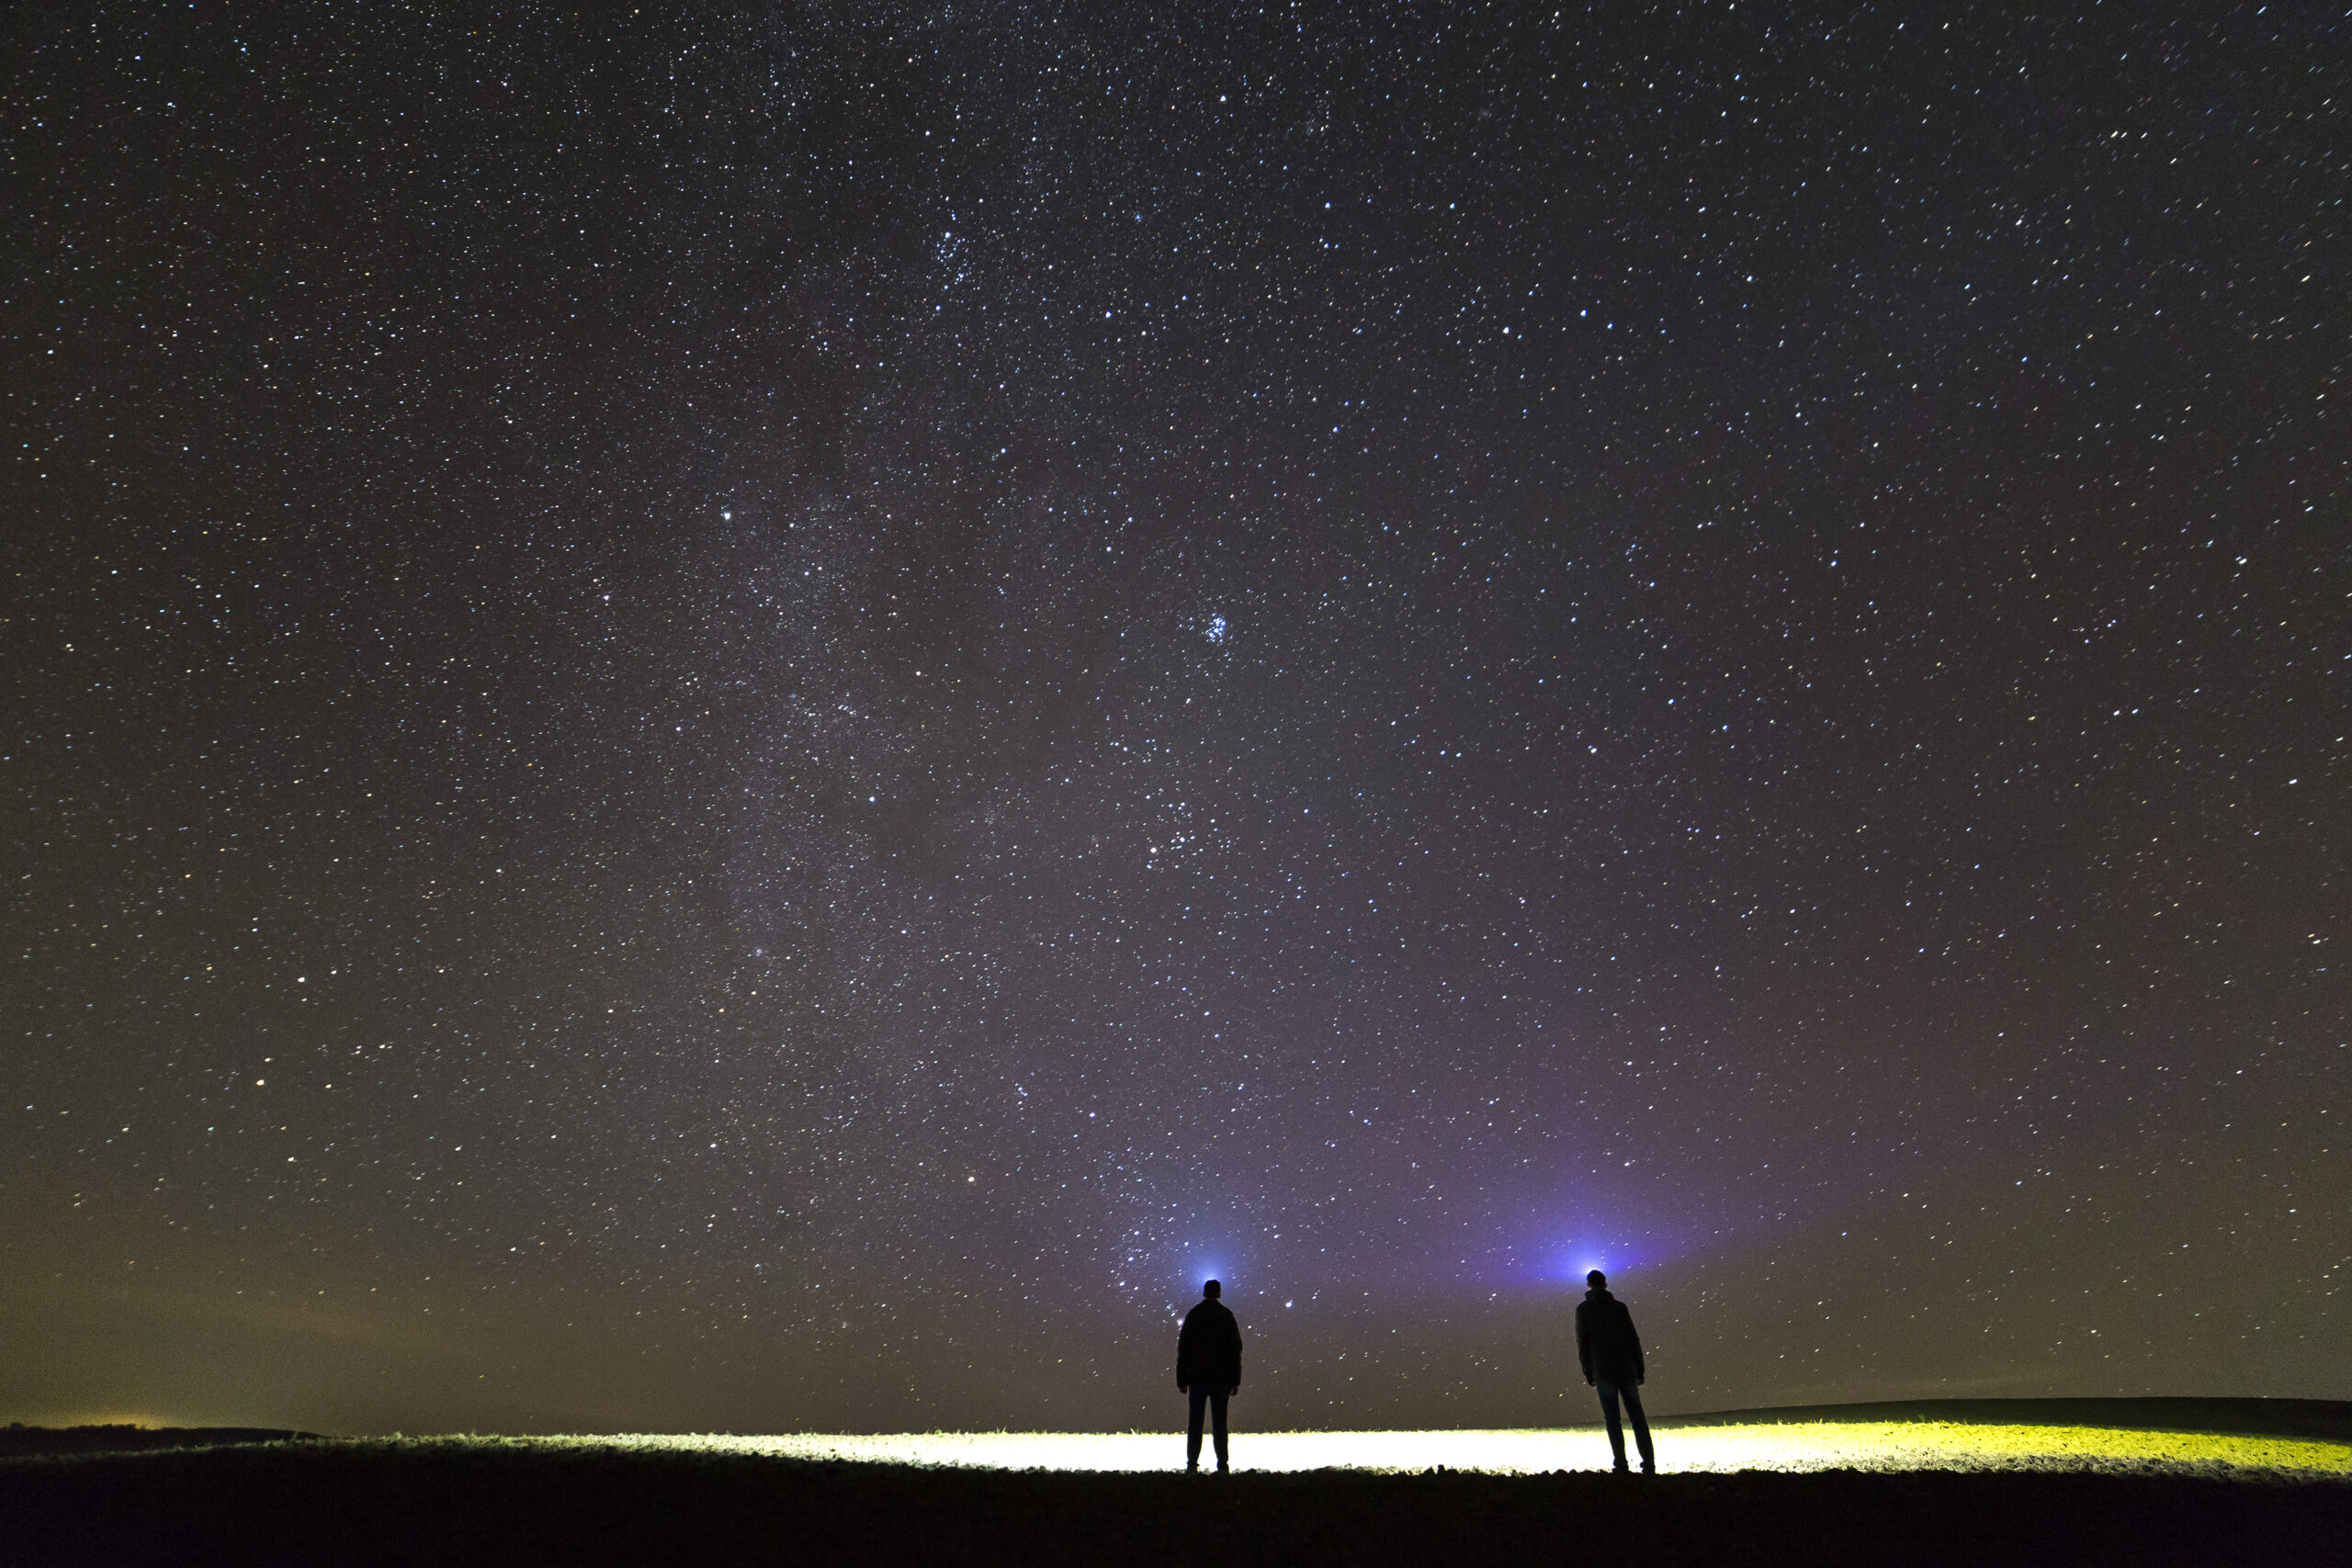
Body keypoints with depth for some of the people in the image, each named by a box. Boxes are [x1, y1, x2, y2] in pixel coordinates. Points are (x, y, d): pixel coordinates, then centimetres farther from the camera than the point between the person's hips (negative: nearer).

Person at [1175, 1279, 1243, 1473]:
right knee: (1219, 1422, 4)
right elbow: (1235, 1349, 0)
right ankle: (1223, 1466, 1)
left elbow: (1183, 1349, 2)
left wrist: (1181, 1380, 5)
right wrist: (1235, 1380, 2)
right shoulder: (1226, 1315, 1)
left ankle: (1192, 1464, 3)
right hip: (1221, 1377, 0)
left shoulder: (1193, 1315, 3)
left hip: (1197, 1376, 0)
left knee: (1195, 1422, 6)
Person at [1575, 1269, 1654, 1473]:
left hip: (1603, 1372, -2)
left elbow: (1583, 1342, -2)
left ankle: (1621, 1465, -3)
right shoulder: (1619, 1307, 6)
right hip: (1627, 1370, 2)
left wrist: (1588, 1373, 4)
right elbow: (1633, 1339, 4)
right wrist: (1640, 1370, 9)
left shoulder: (1583, 1309, 2)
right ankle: (1649, 1464, 3)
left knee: (1613, 1420, 3)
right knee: (1637, 1417, 8)